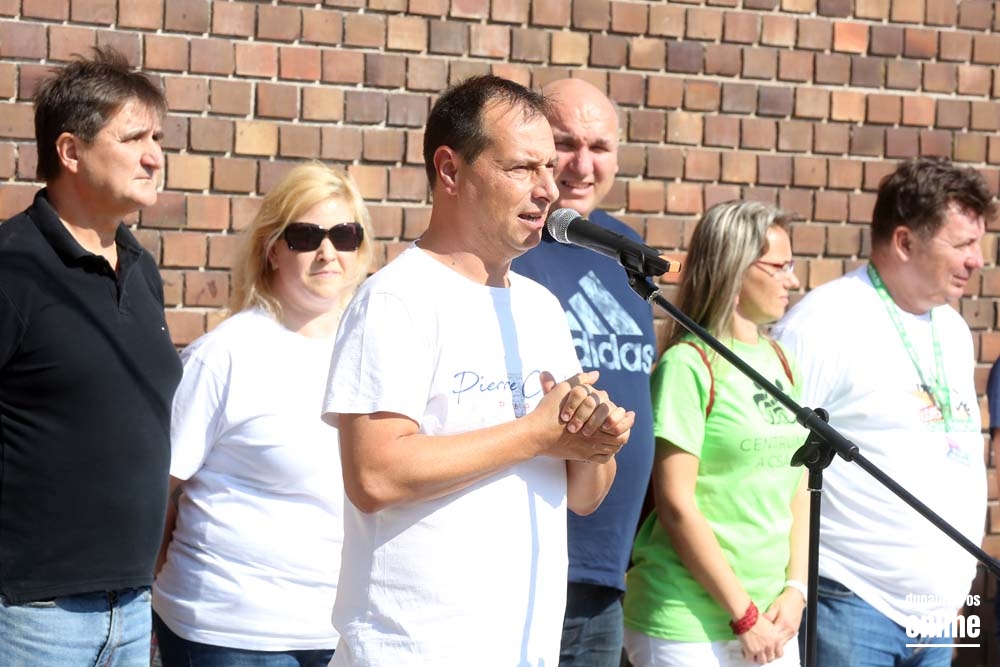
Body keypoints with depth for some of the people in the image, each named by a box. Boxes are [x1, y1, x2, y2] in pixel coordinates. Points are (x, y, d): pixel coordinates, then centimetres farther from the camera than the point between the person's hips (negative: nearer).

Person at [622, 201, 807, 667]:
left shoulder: (781, 363, 9)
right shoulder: (689, 365, -11)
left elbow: (798, 485, 11)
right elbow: (677, 506, -15)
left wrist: (795, 590, -2)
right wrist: (743, 615, -13)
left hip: (770, 619, 6)